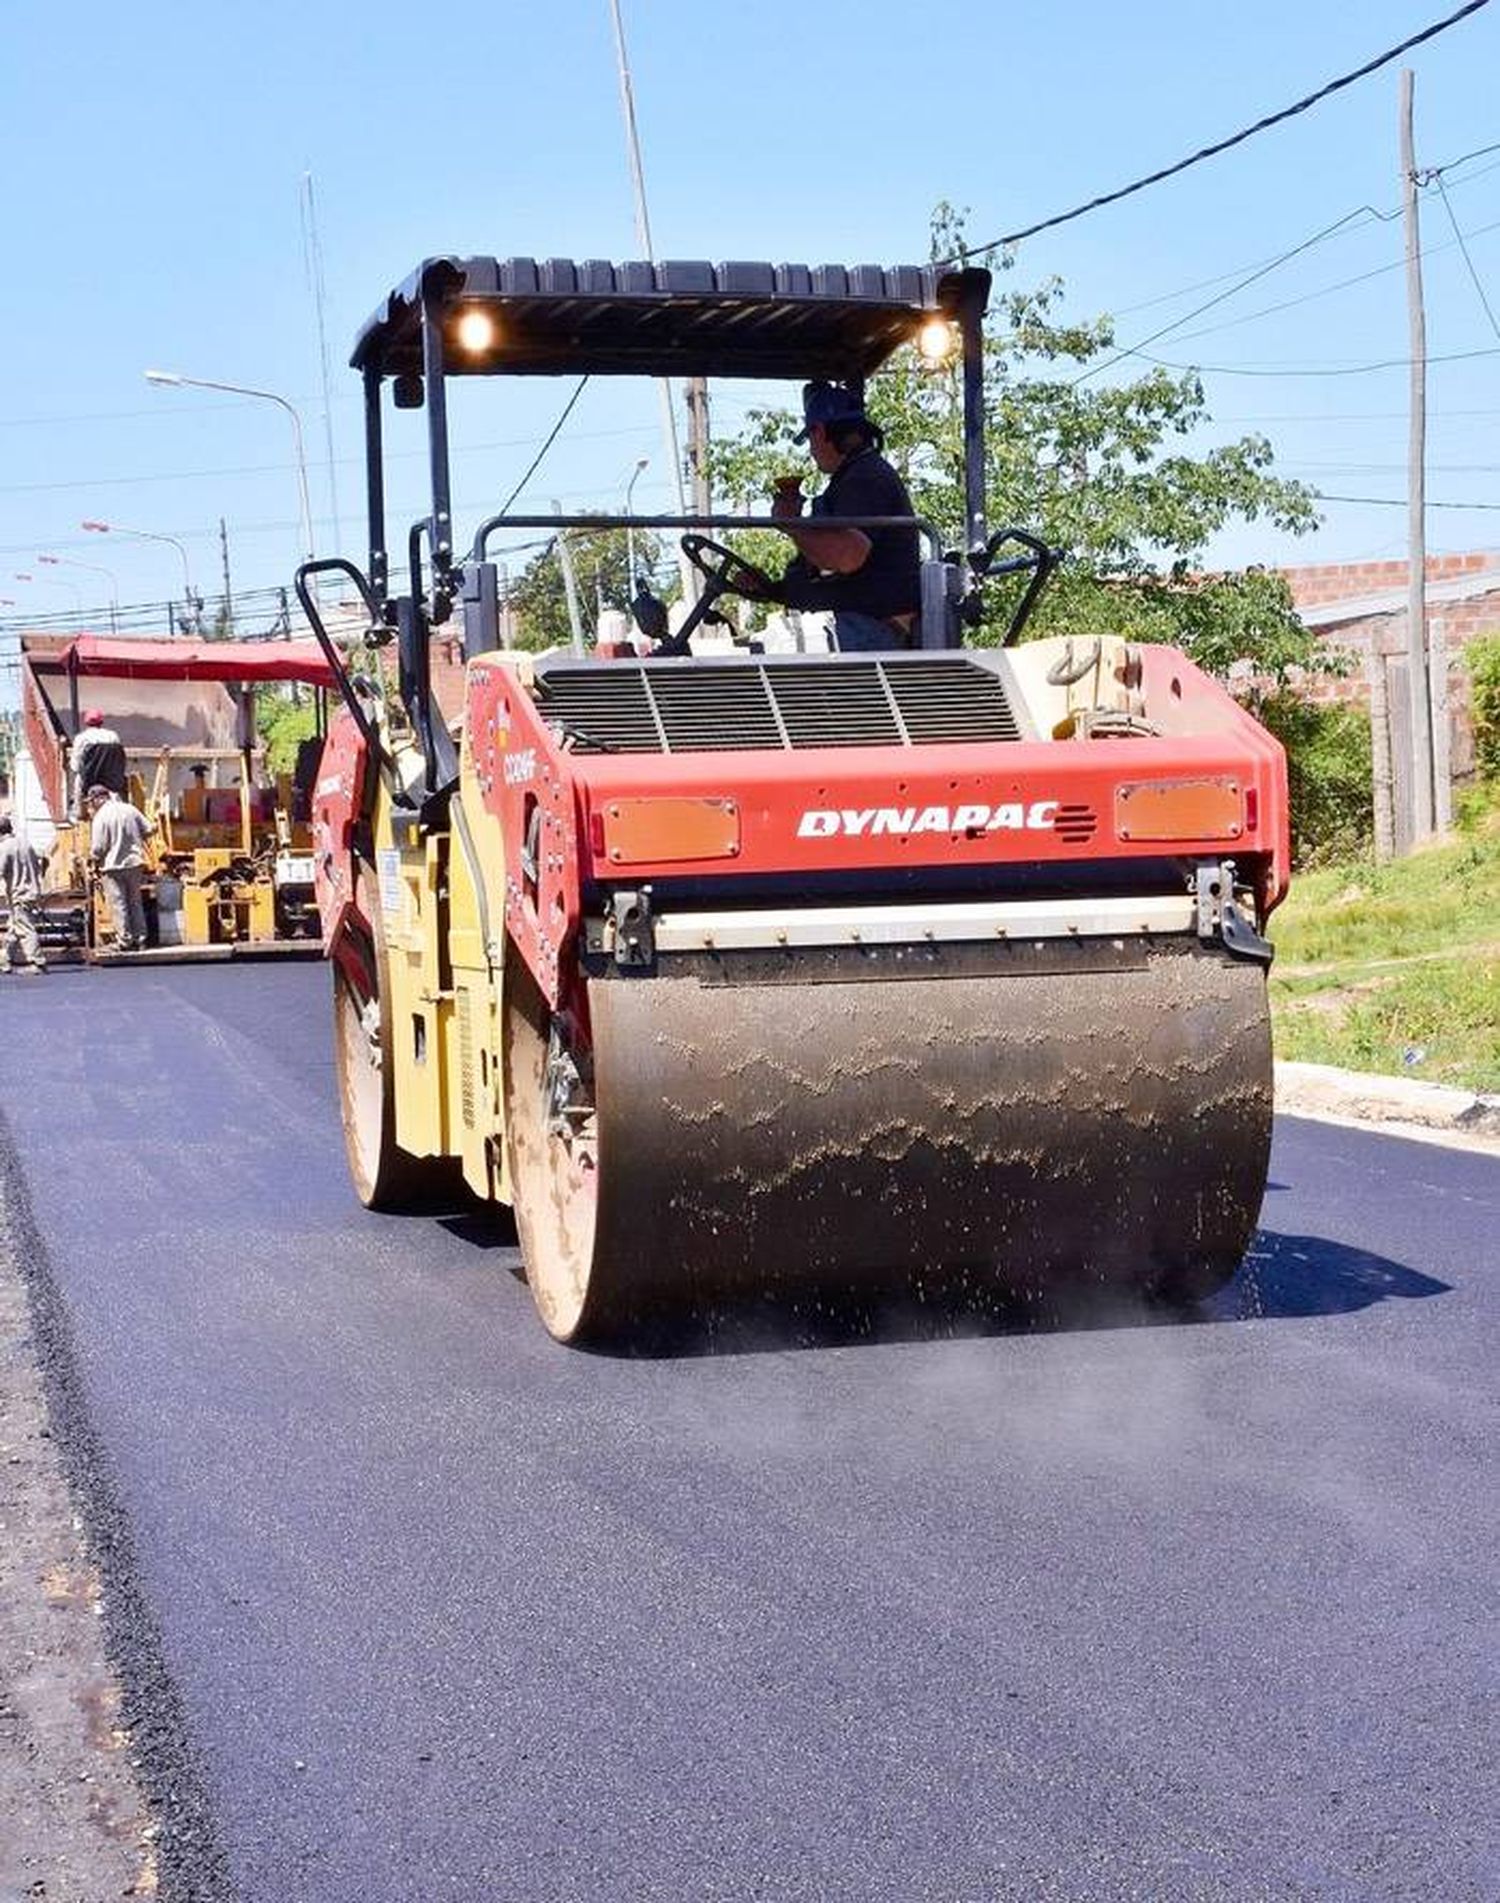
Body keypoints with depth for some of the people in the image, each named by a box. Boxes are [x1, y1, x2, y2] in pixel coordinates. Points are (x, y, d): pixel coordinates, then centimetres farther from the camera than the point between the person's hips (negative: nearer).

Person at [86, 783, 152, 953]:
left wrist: (95, 861, 4)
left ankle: (125, 940, 1)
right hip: (135, 863, 5)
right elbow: (148, 830, 7)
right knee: (135, 901, 14)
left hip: (113, 865, -5)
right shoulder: (130, 809, 2)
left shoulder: (100, 817, -14)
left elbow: (98, 848, -14)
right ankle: (138, 938, 16)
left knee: (118, 904, 1)